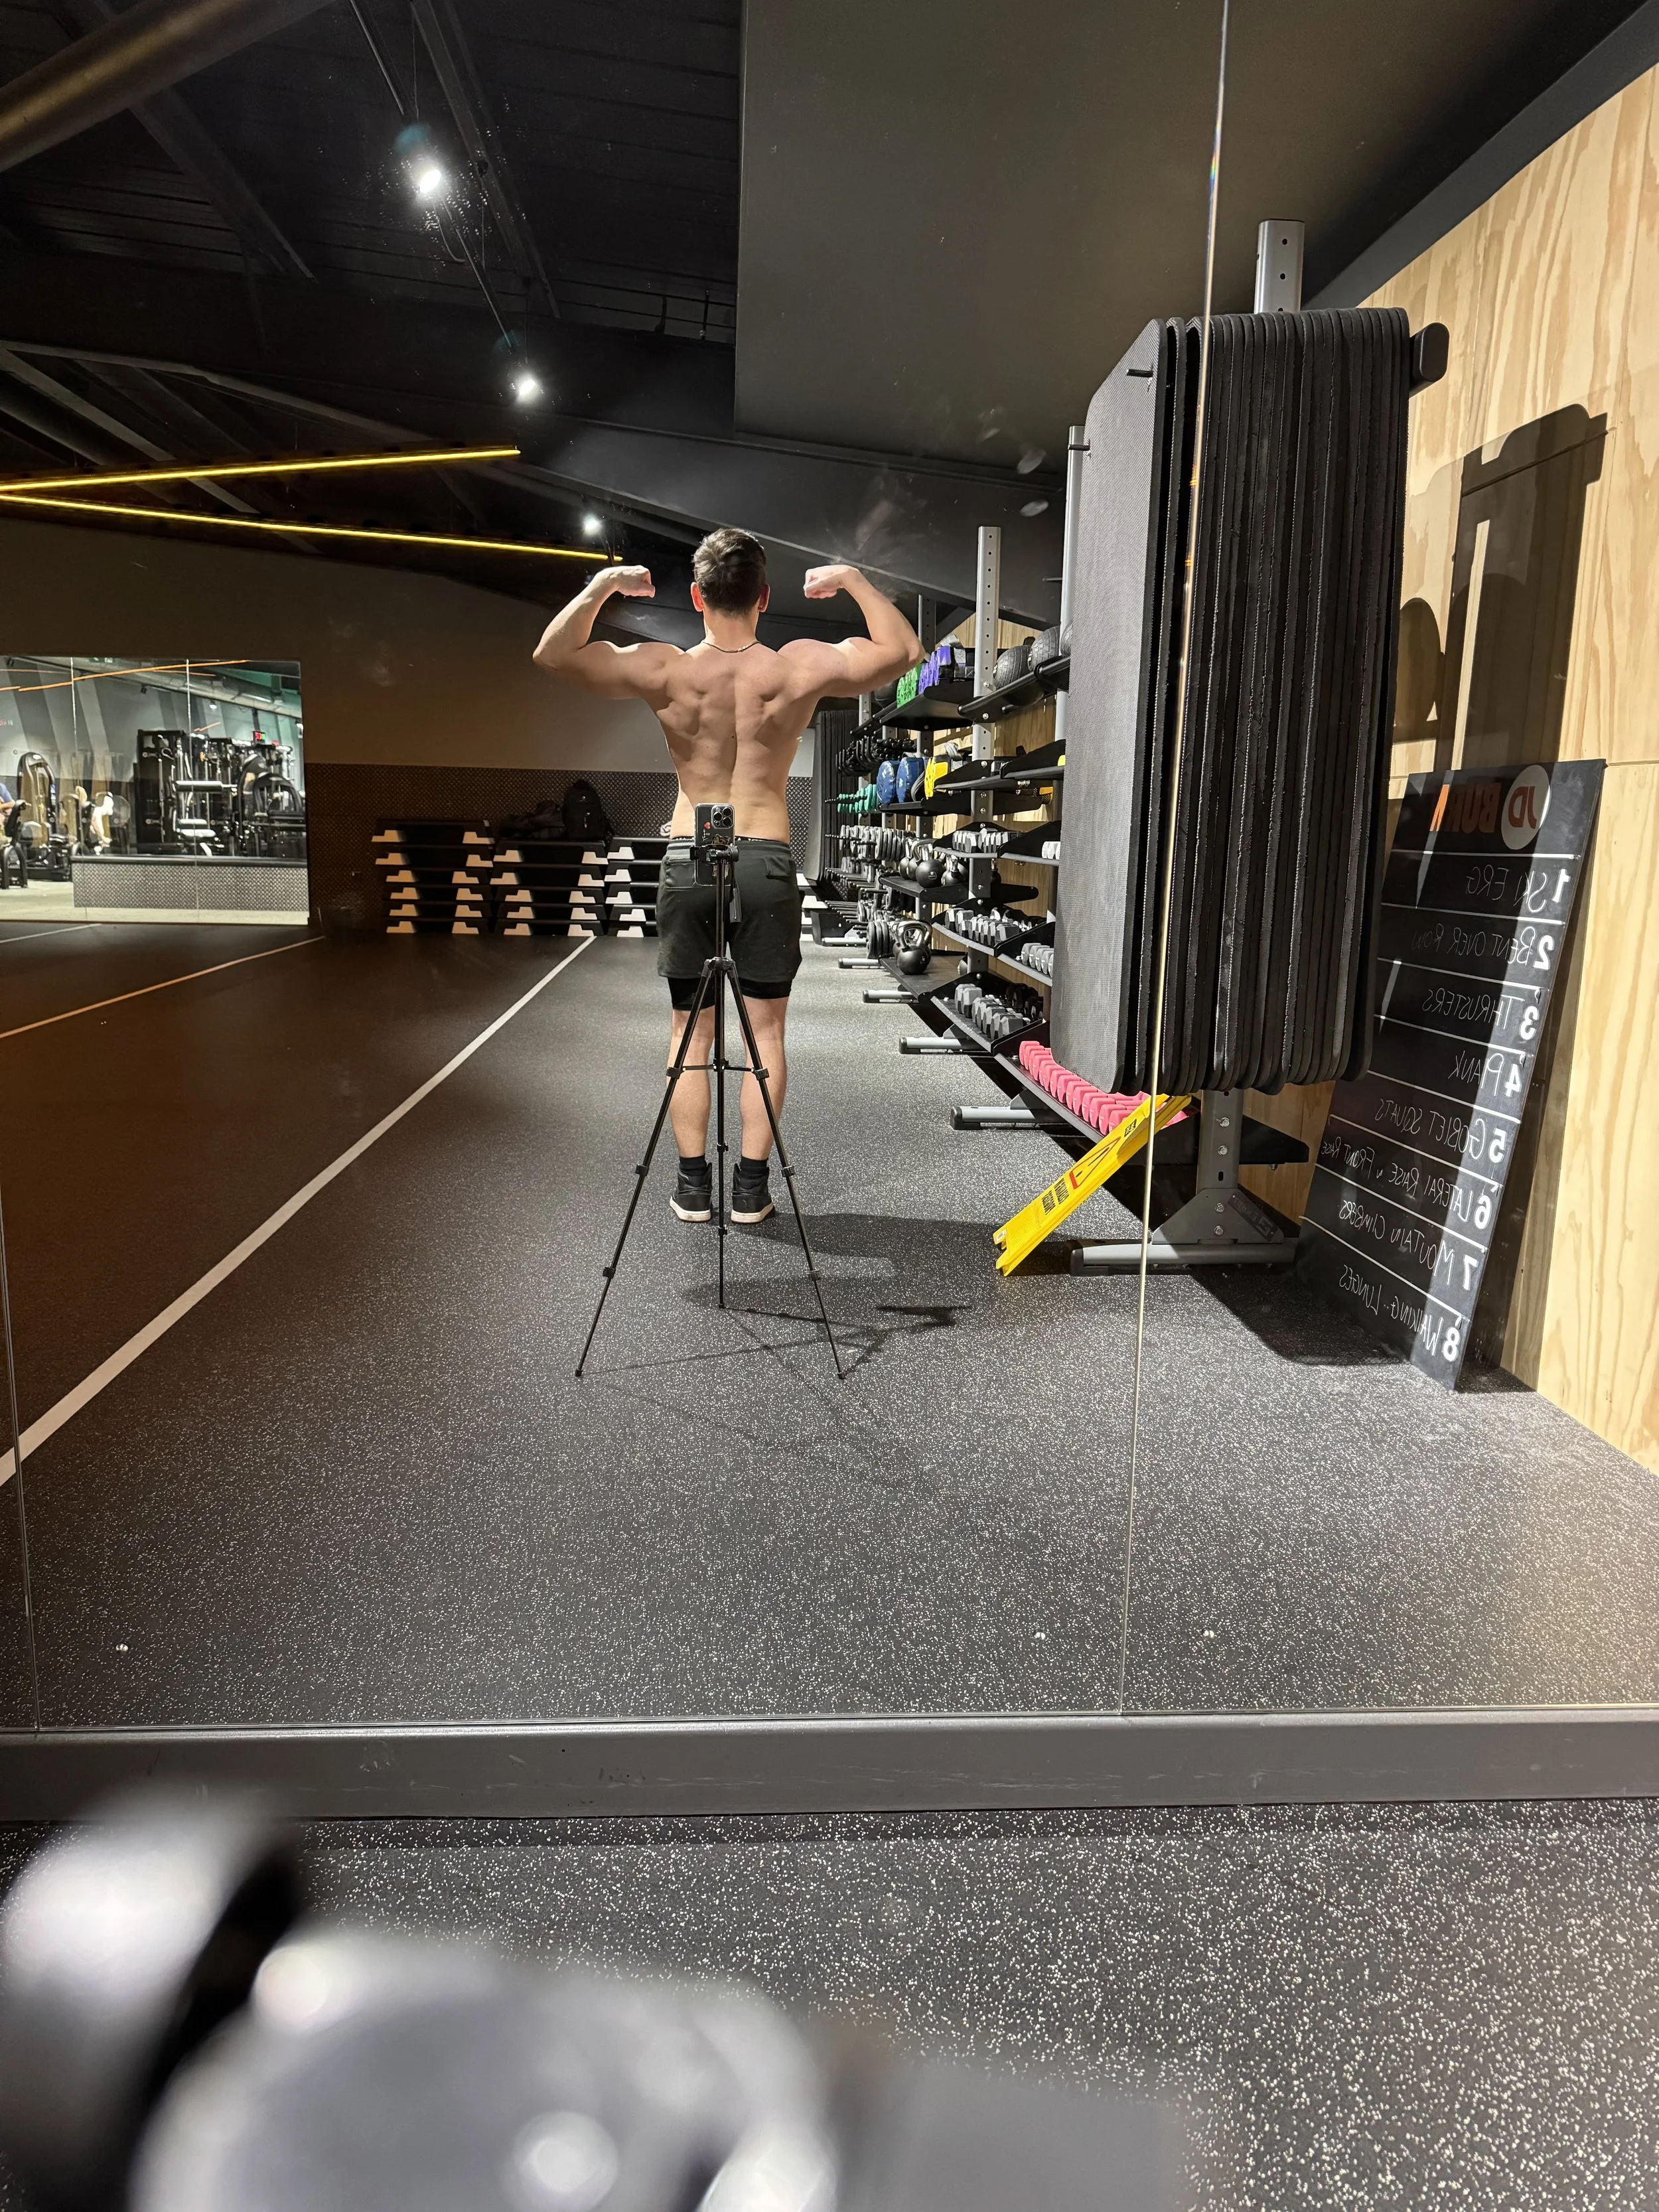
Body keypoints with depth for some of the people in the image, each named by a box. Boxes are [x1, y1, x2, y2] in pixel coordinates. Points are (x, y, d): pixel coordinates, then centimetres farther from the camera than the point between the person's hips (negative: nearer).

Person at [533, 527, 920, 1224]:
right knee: (764, 1029, 8)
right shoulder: (799, 668, -6)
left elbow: (553, 652, 4)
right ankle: (751, 1186, 10)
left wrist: (603, 584, 11)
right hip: (767, 860, 0)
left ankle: (694, 1186, 13)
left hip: (687, 862, 1)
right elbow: (903, 650, 5)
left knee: (691, 1030, 10)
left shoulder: (664, 671, -6)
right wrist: (853, 580, 12)